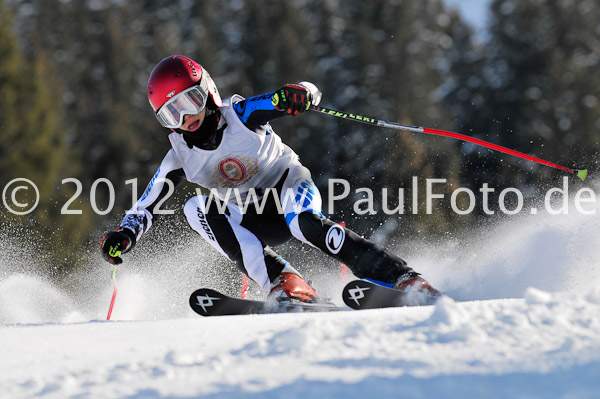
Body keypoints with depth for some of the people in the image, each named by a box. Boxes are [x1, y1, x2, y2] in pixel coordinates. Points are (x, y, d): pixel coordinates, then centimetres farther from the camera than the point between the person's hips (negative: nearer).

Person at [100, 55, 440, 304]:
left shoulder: (241, 113, -15)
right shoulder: (180, 158, -5)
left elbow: (309, 94, -20)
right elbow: (146, 207, 0)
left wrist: (298, 95, -45)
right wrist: (123, 236, -20)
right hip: (254, 221, 4)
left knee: (304, 222, -38)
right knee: (197, 208, -24)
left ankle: (405, 280, -37)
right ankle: (284, 283, -36)